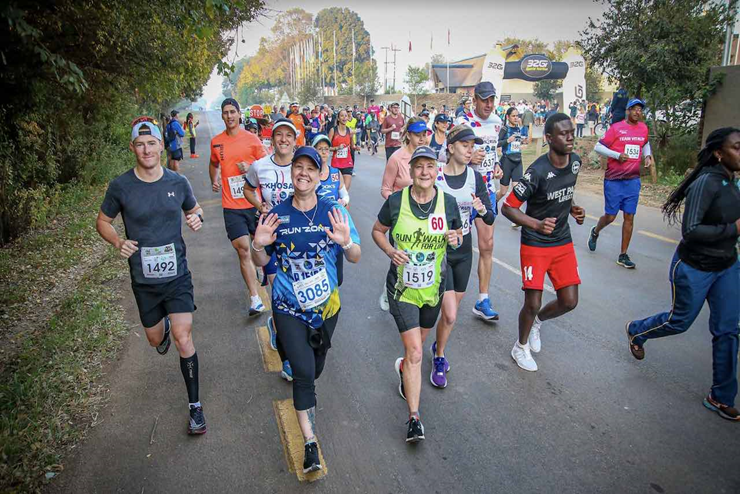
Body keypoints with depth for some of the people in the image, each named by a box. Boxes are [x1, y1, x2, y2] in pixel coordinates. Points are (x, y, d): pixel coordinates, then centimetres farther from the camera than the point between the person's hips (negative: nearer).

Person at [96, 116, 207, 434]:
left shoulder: (178, 182, -5)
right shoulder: (120, 186, -8)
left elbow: (194, 209, 13)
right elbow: (102, 221, 6)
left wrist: (197, 218, -11)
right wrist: (118, 242, -14)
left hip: (177, 275, -1)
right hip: (144, 280, 1)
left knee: (183, 339, -9)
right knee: (155, 339, 19)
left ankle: (195, 405, 7)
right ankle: (164, 326, 59)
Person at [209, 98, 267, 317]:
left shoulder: (252, 139, -2)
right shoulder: (216, 142, 6)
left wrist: (250, 168, -18)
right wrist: (214, 180, 6)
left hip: (254, 202, -1)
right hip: (231, 206, 1)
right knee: (243, 250, -5)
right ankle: (255, 298, -1)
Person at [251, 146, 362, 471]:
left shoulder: (334, 212, -7)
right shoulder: (277, 214, -6)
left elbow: (355, 258, -7)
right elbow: (261, 262, 2)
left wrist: (346, 243, -29)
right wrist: (259, 245, -20)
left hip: (326, 304, 2)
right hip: (289, 307, -1)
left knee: (314, 369, 20)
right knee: (304, 372, -8)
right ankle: (310, 443, 8)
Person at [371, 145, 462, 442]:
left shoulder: (448, 202, -5)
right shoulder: (396, 201, -10)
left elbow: (458, 235, 10)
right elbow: (377, 231, 4)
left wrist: (455, 240, -14)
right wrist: (391, 251, -14)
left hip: (433, 287, 3)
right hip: (402, 287, -3)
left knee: (418, 344, 22)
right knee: (415, 351, -9)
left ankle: (404, 368, 56)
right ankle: (414, 418, 1)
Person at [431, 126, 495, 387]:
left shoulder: (475, 177, -2)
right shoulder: (434, 175, -13)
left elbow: (490, 219, -4)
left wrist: (482, 209, -25)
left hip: (464, 250, 4)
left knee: (453, 308, 15)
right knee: (450, 315, -10)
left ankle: (438, 345, 43)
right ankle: (439, 358, 17)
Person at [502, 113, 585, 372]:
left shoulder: (576, 161, -1)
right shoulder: (538, 171, -23)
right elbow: (508, 207, -20)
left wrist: (573, 209, 0)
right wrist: (538, 224, -33)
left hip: (563, 242, 6)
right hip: (535, 245, -6)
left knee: (569, 302, 4)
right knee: (532, 303, -4)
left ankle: (538, 321, 37)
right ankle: (521, 347, 25)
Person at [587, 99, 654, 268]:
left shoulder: (643, 128, 8)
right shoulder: (616, 128, -7)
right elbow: (598, 147, -7)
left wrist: (647, 155, 8)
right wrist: (617, 155, -19)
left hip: (633, 180, 4)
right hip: (614, 180, -4)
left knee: (629, 217, 3)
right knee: (610, 216, 2)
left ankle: (623, 256, 11)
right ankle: (595, 232, 36)